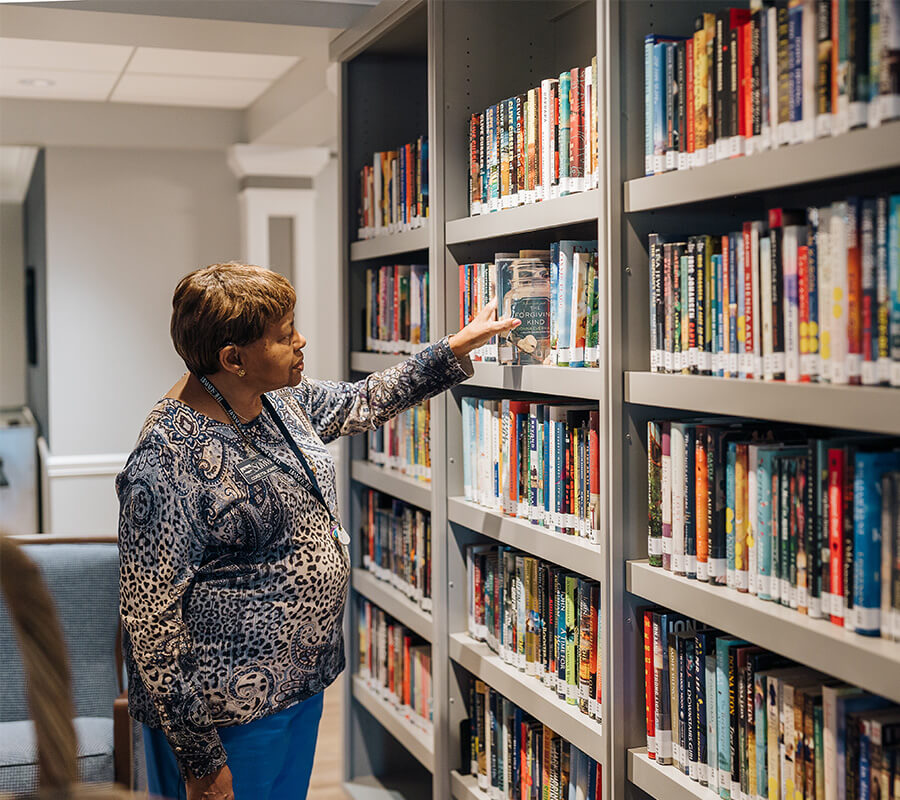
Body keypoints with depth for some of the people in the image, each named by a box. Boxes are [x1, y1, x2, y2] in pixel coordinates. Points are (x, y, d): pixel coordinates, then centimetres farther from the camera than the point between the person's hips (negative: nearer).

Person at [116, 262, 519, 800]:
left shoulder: (284, 400, 2)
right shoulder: (168, 462, -25)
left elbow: (366, 402, 23)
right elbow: (151, 621, -23)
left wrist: (457, 349, 21)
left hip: (303, 684, 8)